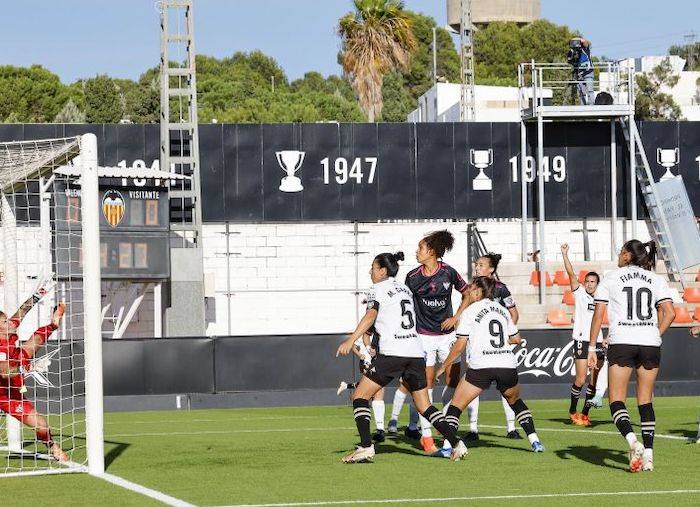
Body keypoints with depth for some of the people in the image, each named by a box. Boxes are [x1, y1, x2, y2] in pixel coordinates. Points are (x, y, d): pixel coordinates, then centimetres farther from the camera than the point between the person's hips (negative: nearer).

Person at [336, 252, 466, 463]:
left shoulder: (378, 289, 1)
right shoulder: (404, 289, 21)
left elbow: (370, 316, -15)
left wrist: (350, 340, -25)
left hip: (392, 353, -7)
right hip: (416, 353, 7)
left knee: (360, 396, 1)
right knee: (424, 406, 12)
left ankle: (366, 447, -12)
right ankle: (456, 443, -1)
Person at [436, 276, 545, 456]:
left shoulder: (470, 311, 3)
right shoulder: (502, 310, 17)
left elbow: (459, 346, 0)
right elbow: (516, 339, 25)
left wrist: (443, 366, 11)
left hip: (481, 366, -5)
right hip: (508, 365, 5)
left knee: (456, 406, 5)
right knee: (515, 401, 29)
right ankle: (534, 440, 19)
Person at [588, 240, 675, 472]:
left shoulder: (610, 278, 5)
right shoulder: (656, 280, 11)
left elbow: (598, 314, 1)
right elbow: (670, 313, 0)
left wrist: (592, 348, 3)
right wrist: (654, 336, 11)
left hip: (621, 342, -3)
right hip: (650, 344, 3)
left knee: (616, 400, 1)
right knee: (645, 401, 12)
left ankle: (632, 441, -25)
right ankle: (648, 453, 3)